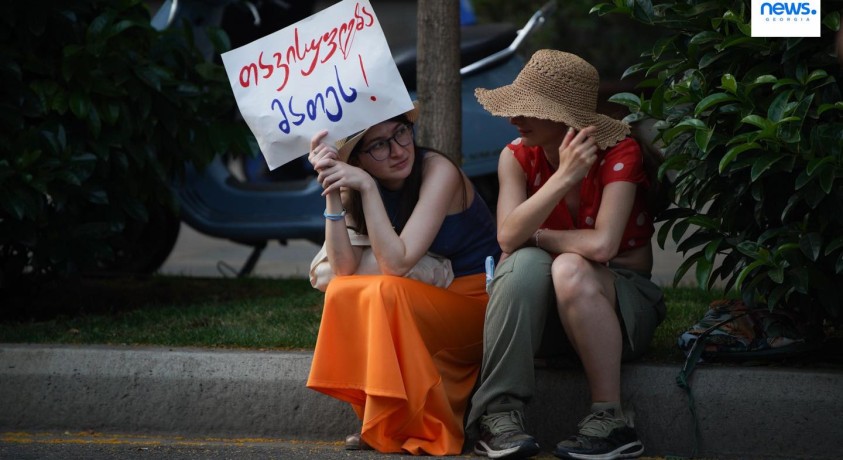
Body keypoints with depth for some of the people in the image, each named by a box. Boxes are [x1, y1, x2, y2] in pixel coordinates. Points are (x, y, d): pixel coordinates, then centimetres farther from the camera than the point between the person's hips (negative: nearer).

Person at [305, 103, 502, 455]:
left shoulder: (438, 171, -20)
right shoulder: (356, 186, -1)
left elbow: (396, 265, -27)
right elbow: (345, 271, -13)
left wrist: (367, 188, -30)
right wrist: (333, 194, -20)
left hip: (480, 303, -6)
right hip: (428, 306, 6)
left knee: (384, 294, -29)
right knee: (342, 293, -18)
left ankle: (421, 429, -16)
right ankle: (381, 424, -8)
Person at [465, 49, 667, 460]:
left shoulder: (618, 152, -16)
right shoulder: (517, 157, -4)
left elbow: (601, 244, -28)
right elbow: (508, 238, -22)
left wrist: (535, 236, -14)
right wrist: (563, 177, -32)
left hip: (622, 298, -3)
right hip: (544, 315, 3)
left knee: (569, 268, -35)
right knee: (526, 262, -30)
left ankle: (611, 420, -29)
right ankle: (498, 411, -31)